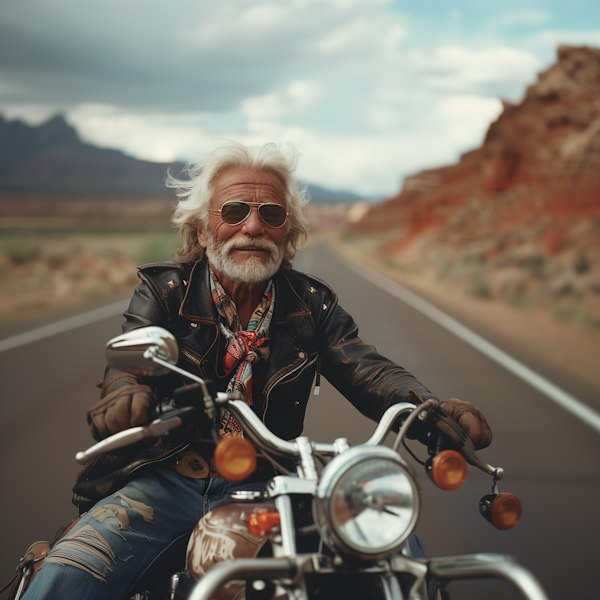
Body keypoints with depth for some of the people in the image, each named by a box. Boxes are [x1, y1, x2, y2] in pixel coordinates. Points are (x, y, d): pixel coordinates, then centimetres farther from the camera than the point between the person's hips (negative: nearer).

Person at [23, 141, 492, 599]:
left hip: (266, 487, 2)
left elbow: (365, 367, -5)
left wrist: (427, 407, -29)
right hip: (165, 481, -1)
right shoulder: (166, 290, 4)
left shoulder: (311, 303, 9)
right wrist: (127, 392, -42)